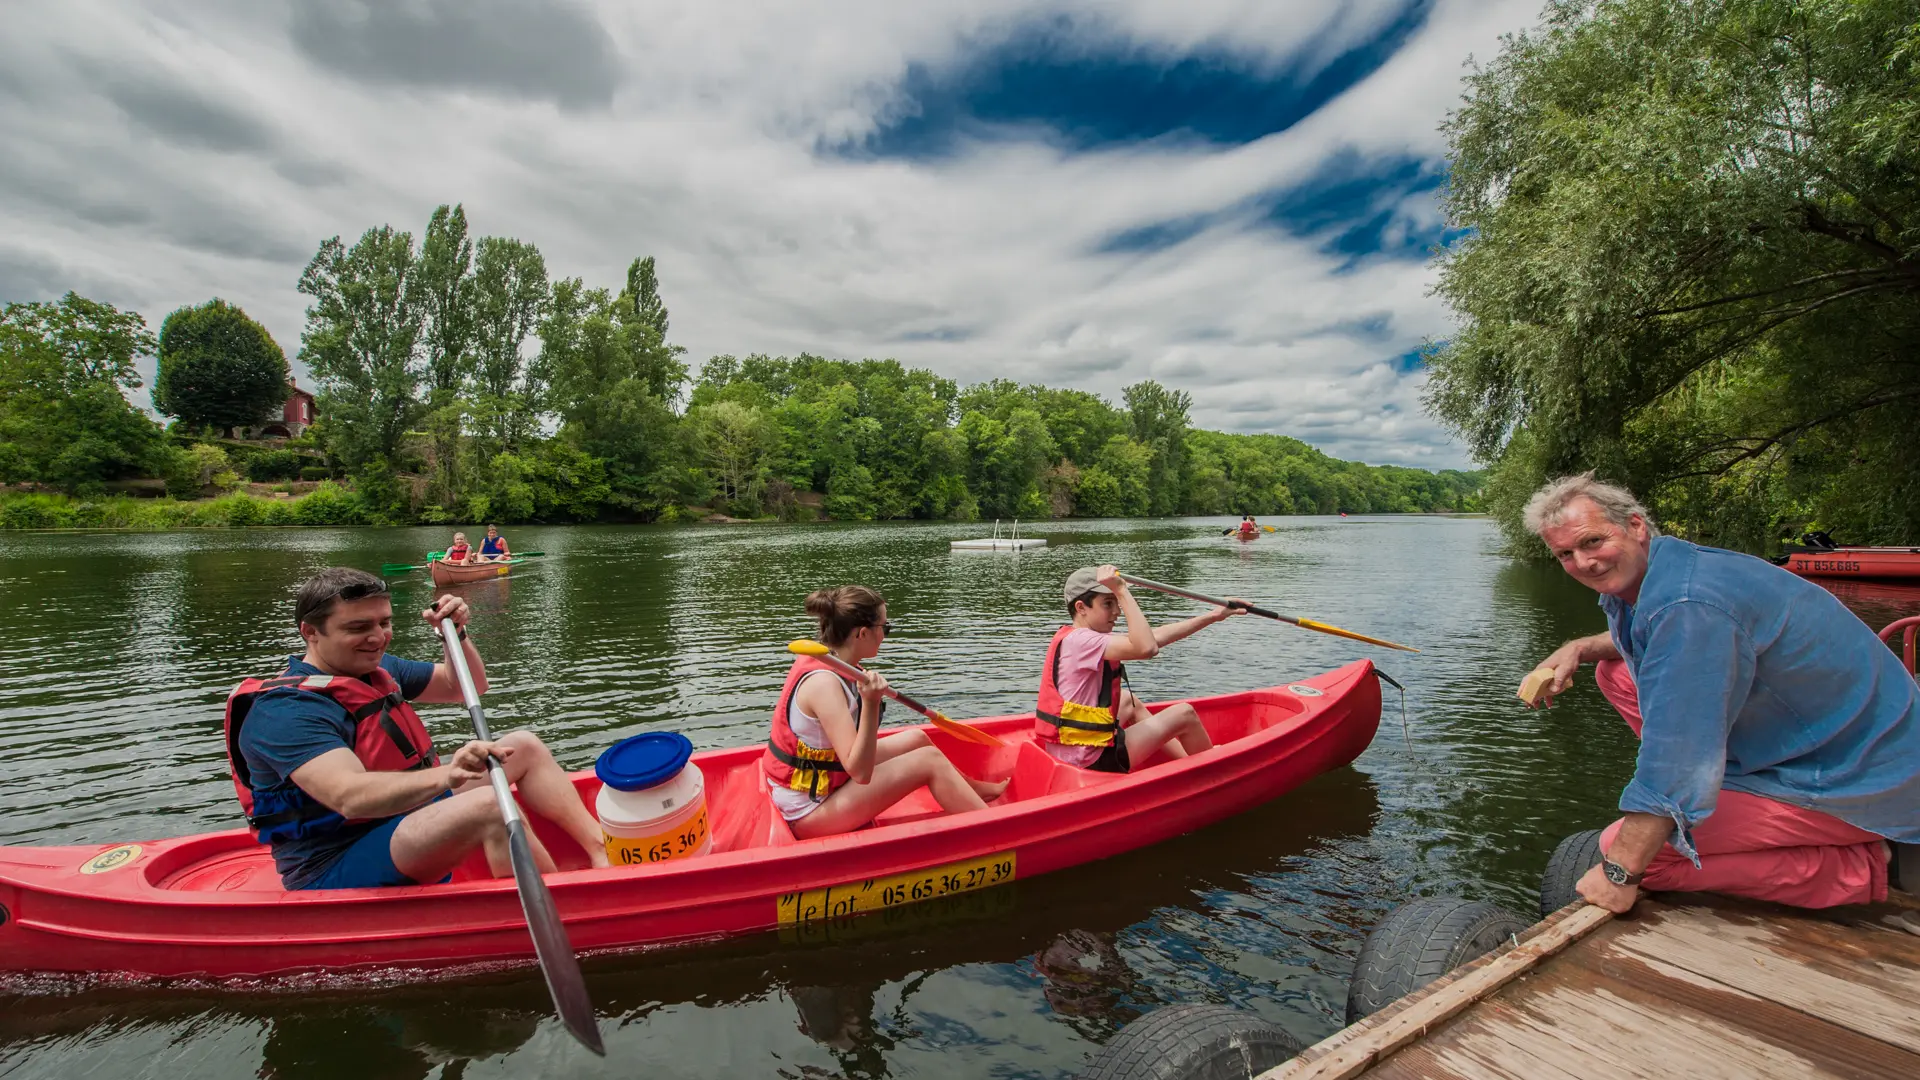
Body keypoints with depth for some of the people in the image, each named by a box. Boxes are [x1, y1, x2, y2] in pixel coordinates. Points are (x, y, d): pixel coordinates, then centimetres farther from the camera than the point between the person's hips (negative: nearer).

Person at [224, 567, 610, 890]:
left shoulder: (374, 669, 7)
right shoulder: (285, 710, -22)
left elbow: (465, 686, 16)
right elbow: (350, 797, -38)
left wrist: (456, 633, -3)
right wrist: (444, 777, -55)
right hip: (335, 871, -10)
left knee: (524, 746, 1)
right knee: (489, 806, -34)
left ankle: (602, 852, -10)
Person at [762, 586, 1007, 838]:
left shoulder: (821, 661, -2)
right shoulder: (823, 683, -28)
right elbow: (861, 773, -33)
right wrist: (871, 703, -41)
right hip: (808, 810, -9)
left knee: (916, 739, 14)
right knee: (930, 759, -11)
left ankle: (976, 790, 36)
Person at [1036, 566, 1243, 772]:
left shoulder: (1076, 637, 7)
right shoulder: (1080, 640, -21)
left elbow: (1156, 637, 8)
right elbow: (1146, 648, -33)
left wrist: (1214, 615, 10)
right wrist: (1121, 590, -27)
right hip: (1088, 761, -9)